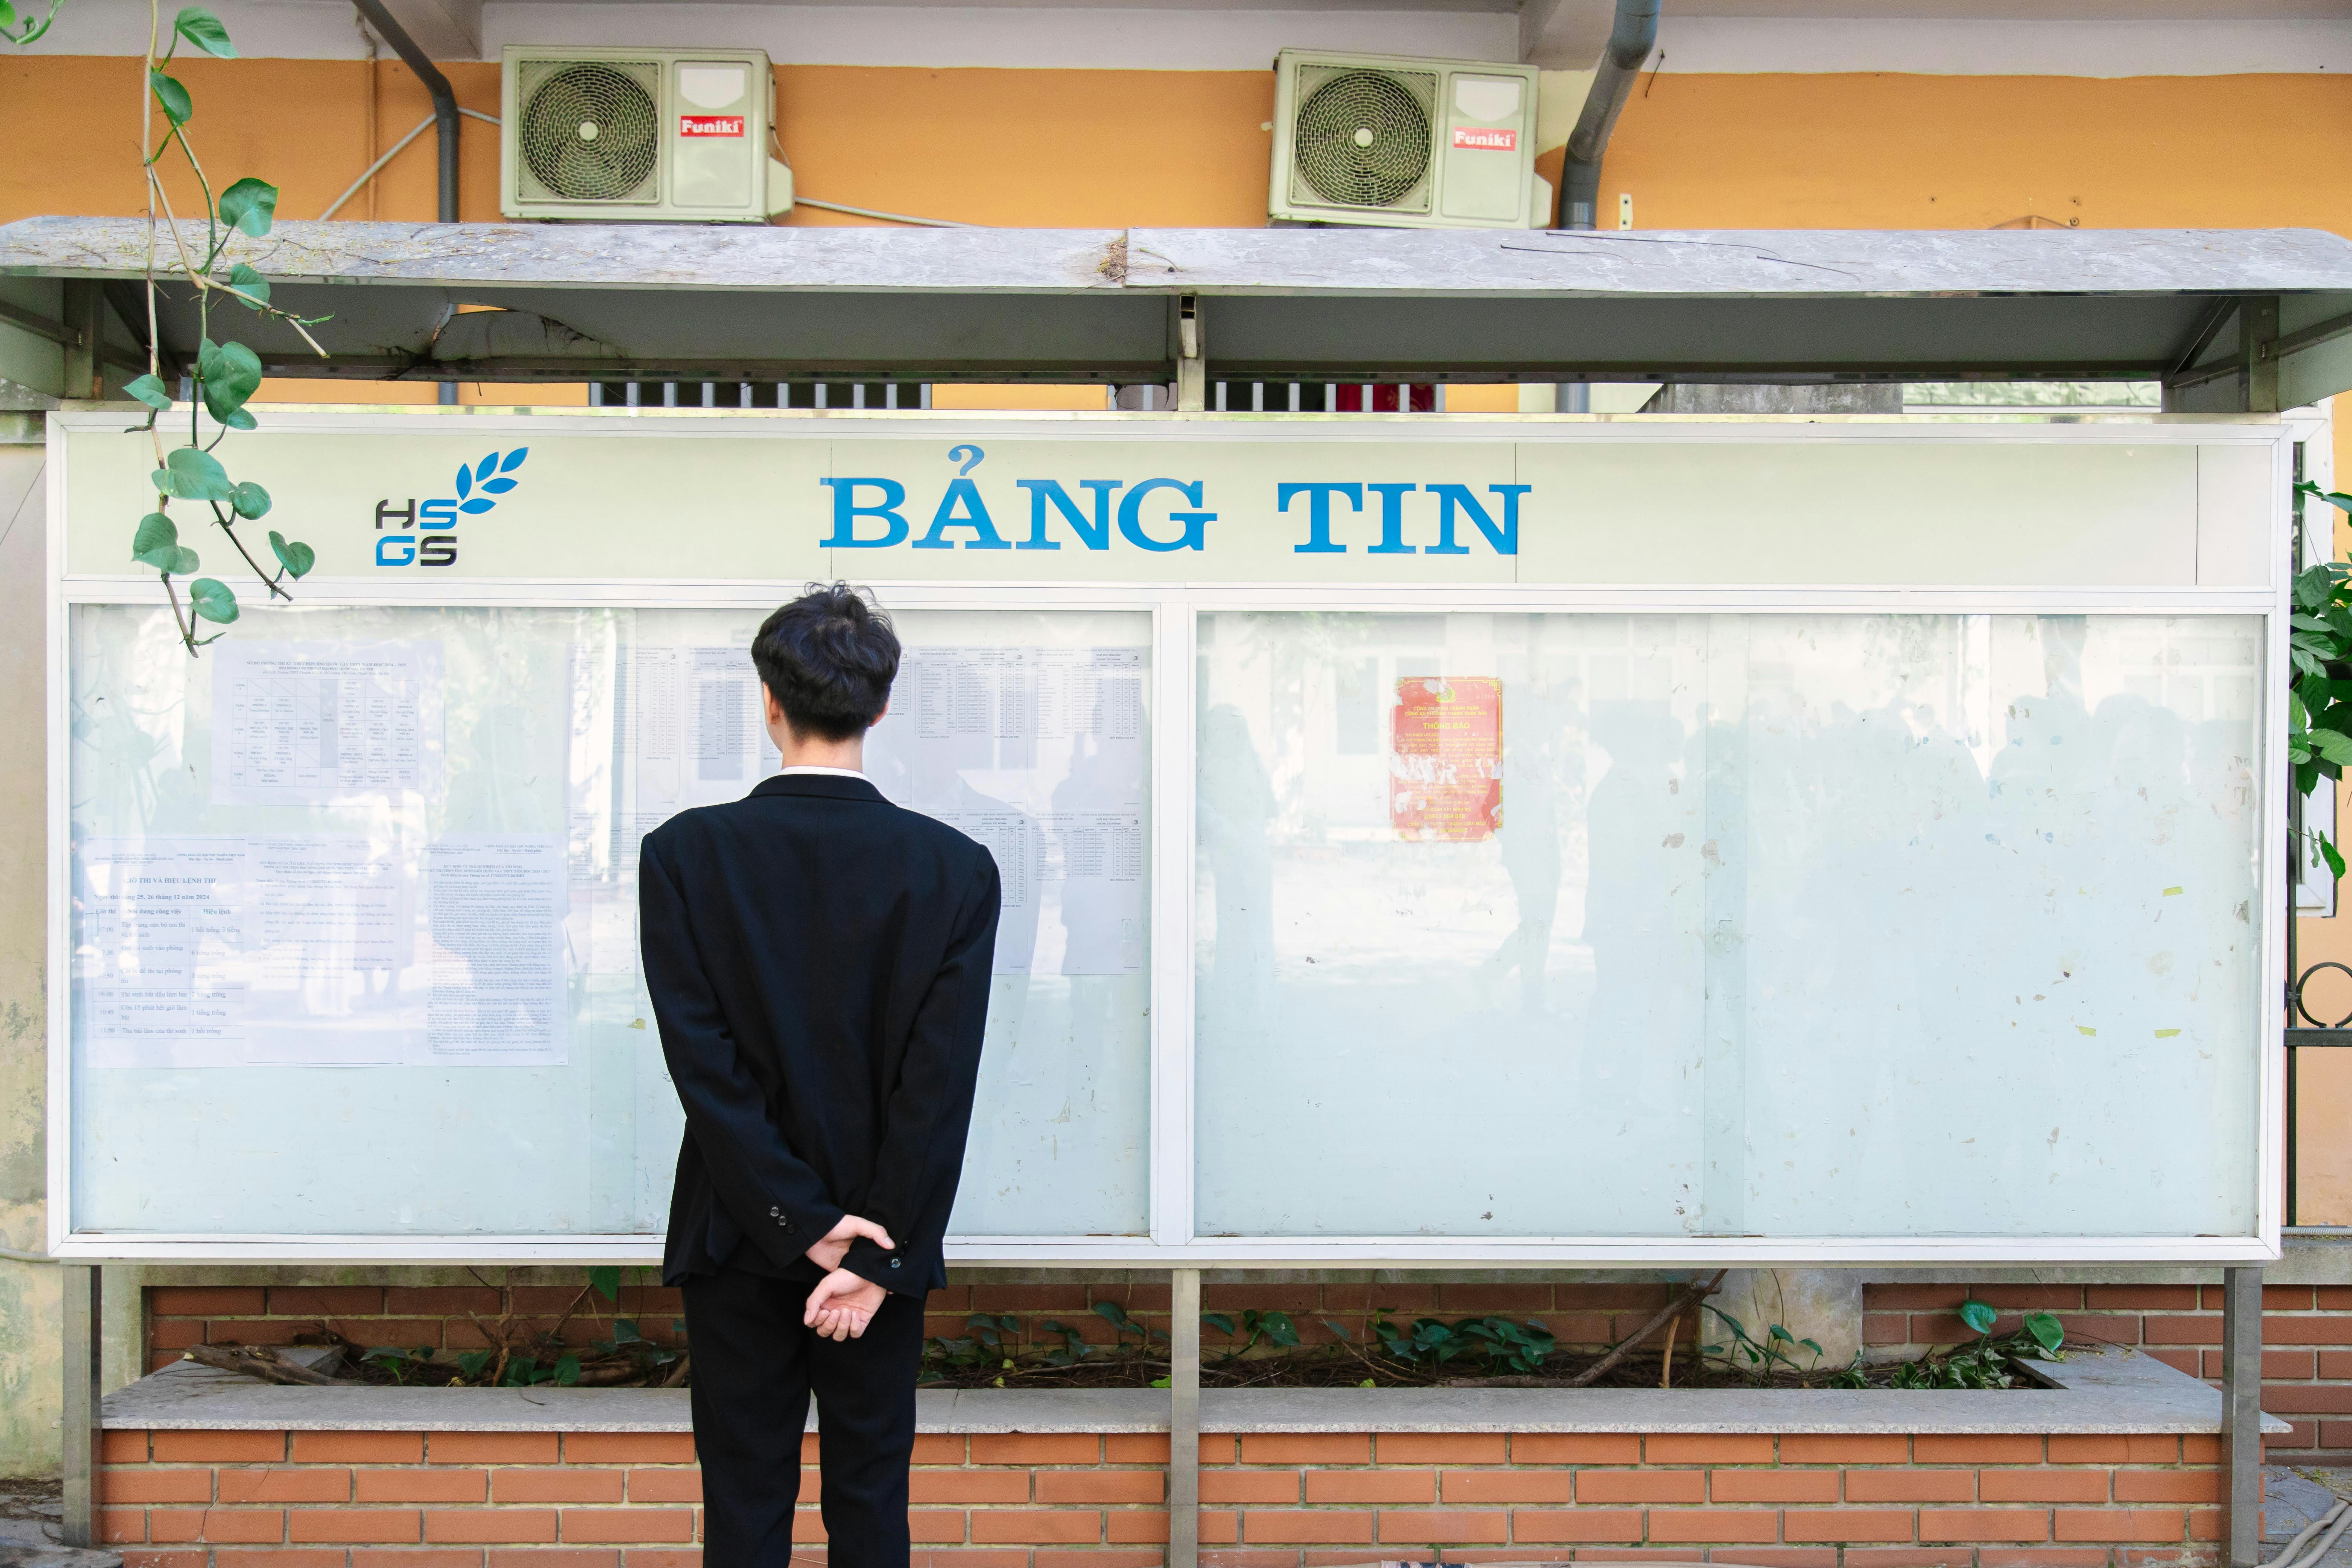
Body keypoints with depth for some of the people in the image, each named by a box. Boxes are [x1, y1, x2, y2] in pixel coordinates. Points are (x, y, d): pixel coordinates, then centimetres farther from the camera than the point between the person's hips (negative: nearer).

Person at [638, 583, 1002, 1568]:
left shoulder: (683, 853, -8)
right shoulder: (957, 868, -8)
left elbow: (704, 1063, -12)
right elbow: (941, 1085, -11)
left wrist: (802, 1222, -9)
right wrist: (878, 1254, -8)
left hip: (738, 1237, 0)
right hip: (885, 1232, 1)